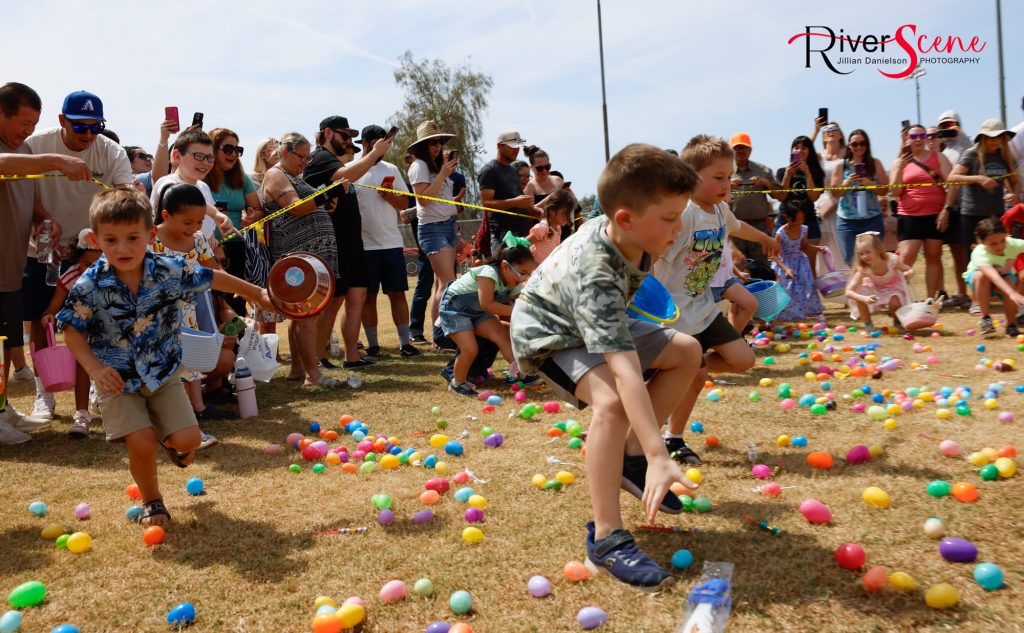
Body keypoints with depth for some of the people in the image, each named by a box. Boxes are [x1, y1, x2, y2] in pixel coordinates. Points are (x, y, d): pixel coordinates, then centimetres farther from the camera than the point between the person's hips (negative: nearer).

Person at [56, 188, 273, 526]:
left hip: (163, 374, 2)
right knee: (142, 444, -15)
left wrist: (257, 294, 14)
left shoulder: (171, 271, -13)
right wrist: (95, 369, -23)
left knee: (188, 439, -7)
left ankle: (172, 443, 34)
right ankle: (151, 501, 16)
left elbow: (213, 278, 3)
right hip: (117, 381, -2)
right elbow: (72, 331, -7)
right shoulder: (89, 286, -17)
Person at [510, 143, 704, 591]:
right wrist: (660, 457, -52)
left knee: (686, 351, 2)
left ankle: (630, 456, 6)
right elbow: (626, 371, -48)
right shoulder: (596, 275, -41)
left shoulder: (619, 230, -18)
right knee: (611, 400, -35)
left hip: (597, 324, 9)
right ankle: (606, 538, -28)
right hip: (548, 336, -9)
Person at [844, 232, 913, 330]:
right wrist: (864, 298, -54)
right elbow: (848, 292, -36)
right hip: (874, 289, 1)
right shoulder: (863, 269, -32)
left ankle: (897, 321, 6)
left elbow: (910, 270, -13)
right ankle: (868, 324, -5)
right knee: (858, 295, -28)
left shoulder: (891, 260, -31)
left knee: (895, 303, -30)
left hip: (893, 287, -1)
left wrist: (908, 274, -39)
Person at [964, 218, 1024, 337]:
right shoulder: (980, 253, -38)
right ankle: (985, 317, -22)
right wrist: (1012, 293, -65)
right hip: (976, 277, -2)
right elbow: (993, 275, -53)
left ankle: (1011, 324, -13)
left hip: (1005, 276, 3)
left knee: (1010, 281, -31)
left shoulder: (1012, 244, -28)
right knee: (982, 276, -36)